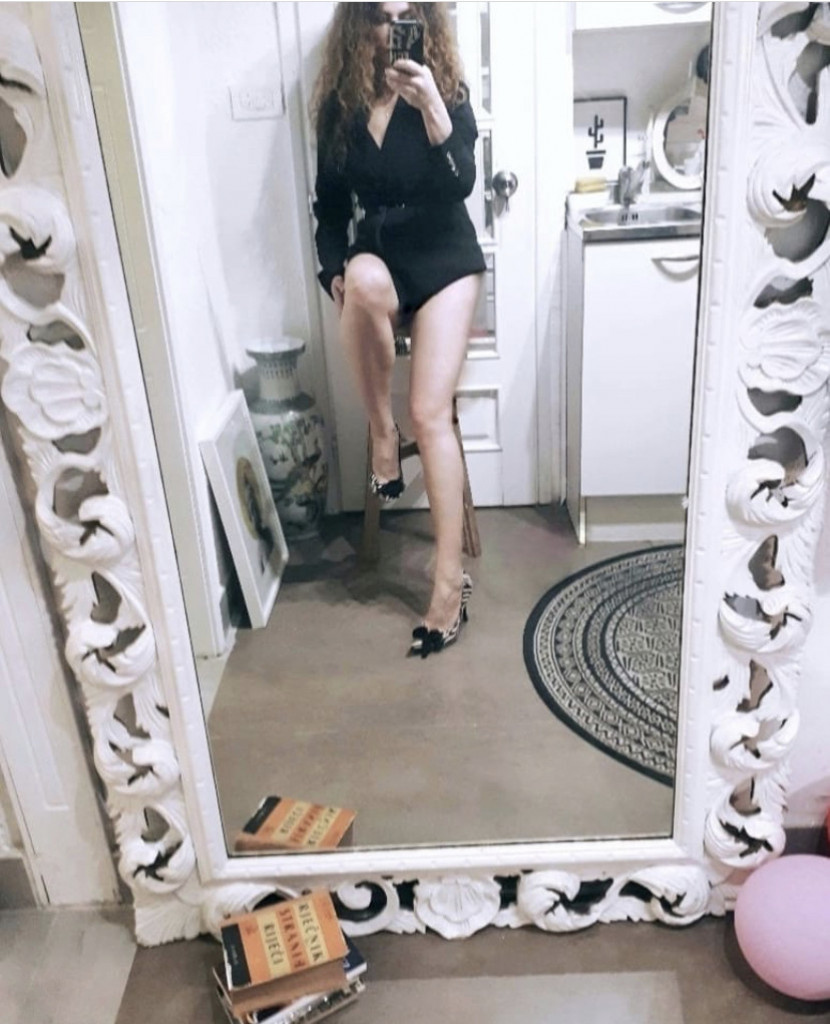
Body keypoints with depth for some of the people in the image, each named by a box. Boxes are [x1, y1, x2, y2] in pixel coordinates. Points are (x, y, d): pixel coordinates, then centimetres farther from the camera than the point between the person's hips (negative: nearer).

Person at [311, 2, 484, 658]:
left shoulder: (447, 91, -3)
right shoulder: (340, 104, 4)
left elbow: (461, 184, -18)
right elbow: (331, 204, 10)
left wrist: (431, 107, -31)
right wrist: (335, 270, -5)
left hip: (443, 258, -2)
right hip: (376, 256, 2)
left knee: (430, 413, -19)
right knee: (365, 281, -39)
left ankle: (450, 579, -16)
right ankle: (381, 431, -17)